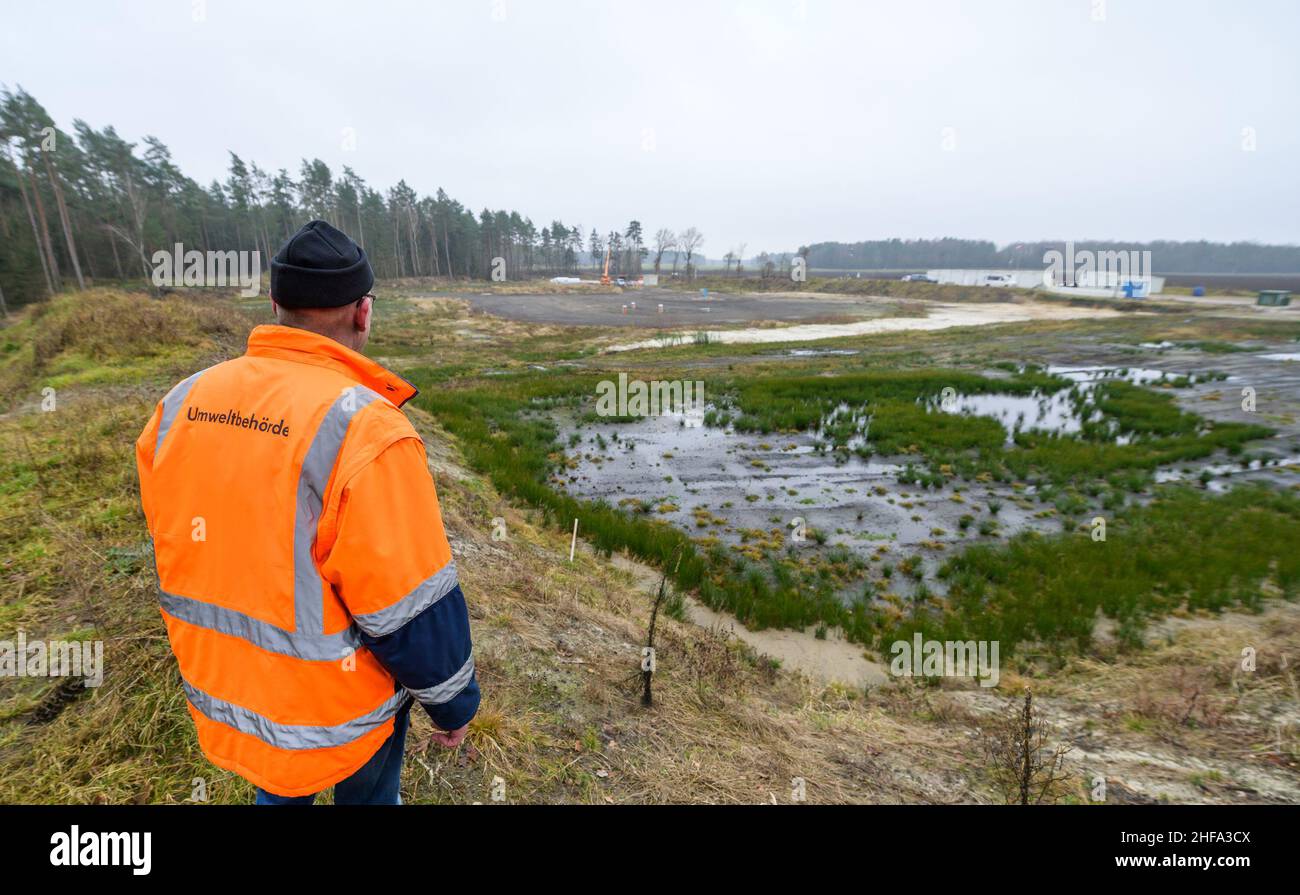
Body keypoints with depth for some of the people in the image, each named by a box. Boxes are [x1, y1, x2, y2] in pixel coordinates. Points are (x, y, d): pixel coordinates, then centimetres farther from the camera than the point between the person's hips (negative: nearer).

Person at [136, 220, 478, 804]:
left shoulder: (180, 405, -8)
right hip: (336, 712, -5)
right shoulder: (363, 430, -29)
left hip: (216, 694, 6)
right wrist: (454, 705, -6)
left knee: (278, 793, 31)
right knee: (366, 793, 23)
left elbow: (179, 556, 5)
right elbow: (415, 612, -23)